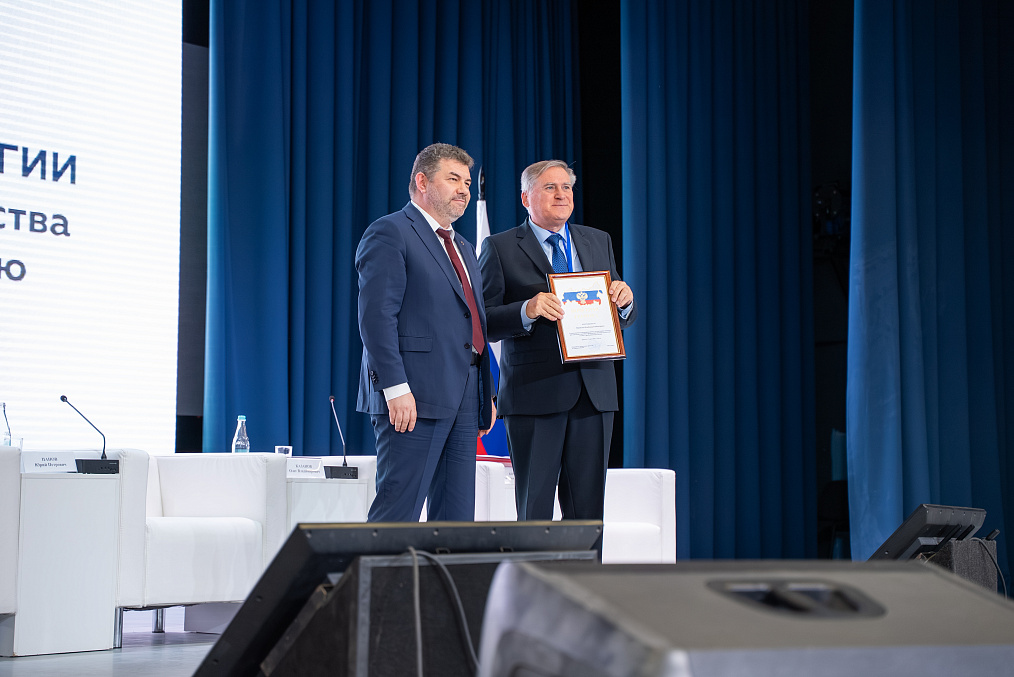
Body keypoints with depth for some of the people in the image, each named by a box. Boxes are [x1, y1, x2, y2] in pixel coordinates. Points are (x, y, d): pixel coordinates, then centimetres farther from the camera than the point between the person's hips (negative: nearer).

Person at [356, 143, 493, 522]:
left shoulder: (464, 249, 25)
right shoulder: (389, 233, -3)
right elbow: (376, 316, -13)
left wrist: (486, 393, 17)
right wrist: (396, 389, -20)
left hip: (463, 404, 9)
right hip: (413, 399, -8)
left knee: (457, 518, 7)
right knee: (396, 516, -9)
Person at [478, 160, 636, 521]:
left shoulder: (599, 241, 17)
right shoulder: (499, 248, 3)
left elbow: (622, 318, 19)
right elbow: (482, 321, -4)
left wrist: (624, 301, -4)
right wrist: (527, 310, -22)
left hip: (594, 391, 4)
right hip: (534, 394, -4)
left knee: (588, 509, 4)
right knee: (534, 508, 0)